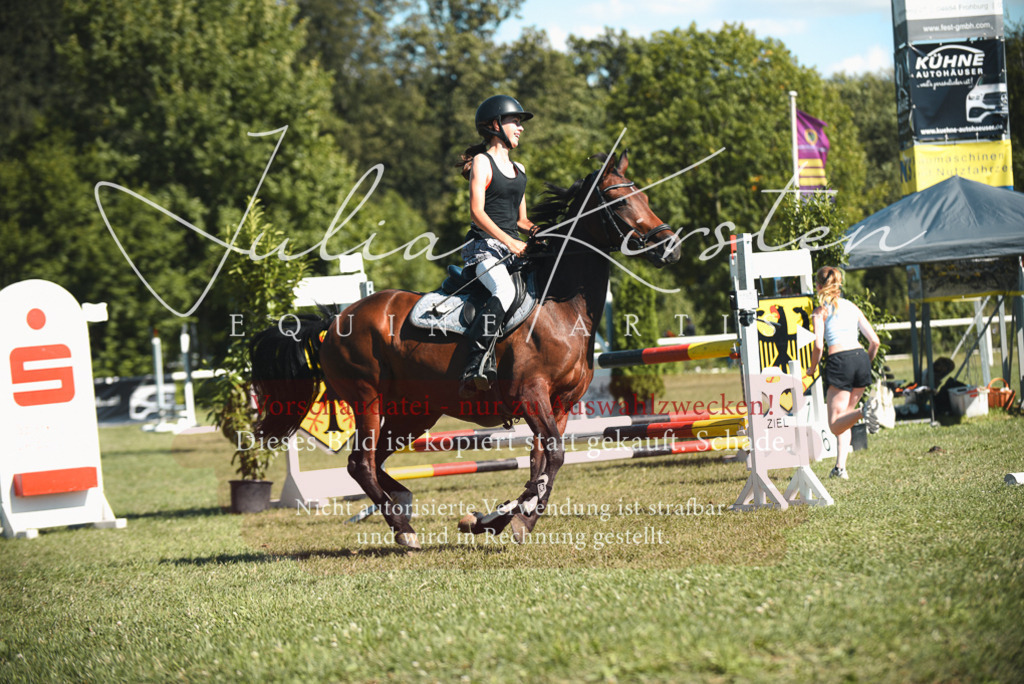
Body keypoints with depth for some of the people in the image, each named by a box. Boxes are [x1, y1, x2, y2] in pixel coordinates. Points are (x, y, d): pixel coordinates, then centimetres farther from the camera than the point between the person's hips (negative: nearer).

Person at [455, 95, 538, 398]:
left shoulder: (519, 169, 23)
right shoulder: (482, 162, 1)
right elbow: (477, 211, -10)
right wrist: (509, 241, -19)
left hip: (514, 247, 8)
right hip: (485, 246, -8)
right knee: (505, 291, -36)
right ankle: (478, 364, -40)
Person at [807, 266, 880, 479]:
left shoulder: (821, 312, 4)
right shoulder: (852, 307, 18)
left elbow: (818, 345, -7)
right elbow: (874, 341, 13)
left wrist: (812, 369, 9)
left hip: (839, 361, -5)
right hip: (861, 357, 5)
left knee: (836, 425, -1)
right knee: (843, 418, 19)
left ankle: (863, 412, -32)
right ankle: (840, 466, 10)